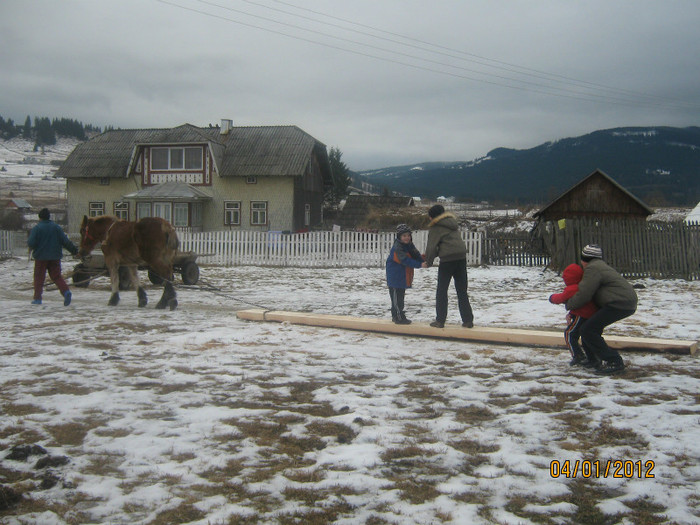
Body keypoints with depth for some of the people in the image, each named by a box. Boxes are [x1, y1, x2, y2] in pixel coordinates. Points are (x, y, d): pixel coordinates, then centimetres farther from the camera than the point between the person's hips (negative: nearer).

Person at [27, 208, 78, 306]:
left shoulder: (36, 228, -7)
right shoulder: (56, 227, 2)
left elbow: (31, 243, -12)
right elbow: (65, 241, 0)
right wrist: (74, 250, 7)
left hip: (41, 257, -3)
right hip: (55, 257, 3)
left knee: (39, 277, 9)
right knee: (56, 276, 8)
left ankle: (37, 298, 10)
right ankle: (66, 291, -14)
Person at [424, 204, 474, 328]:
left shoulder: (435, 227, -3)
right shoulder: (453, 223, 20)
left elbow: (431, 246, -6)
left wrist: (428, 262, 9)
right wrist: (429, 255, 22)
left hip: (447, 260, -6)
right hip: (461, 257, 6)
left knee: (442, 291, 4)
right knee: (462, 290, 10)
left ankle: (440, 320, 5)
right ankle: (468, 320, 9)